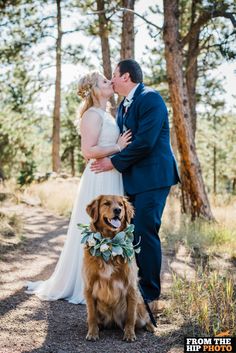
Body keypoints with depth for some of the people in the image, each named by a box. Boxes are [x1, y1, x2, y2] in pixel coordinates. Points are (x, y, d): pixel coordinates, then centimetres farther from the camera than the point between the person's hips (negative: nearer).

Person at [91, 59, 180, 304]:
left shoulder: (150, 98, -13)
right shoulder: (123, 105, 17)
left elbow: (144, 142, -21)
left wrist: (114, 163, -14)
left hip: (152, 177, -9)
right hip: (133, 179, 9)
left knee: (145, 232, -7)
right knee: (134, 232, 14)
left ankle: (149, 291, 4)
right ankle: (138, 282, 26)